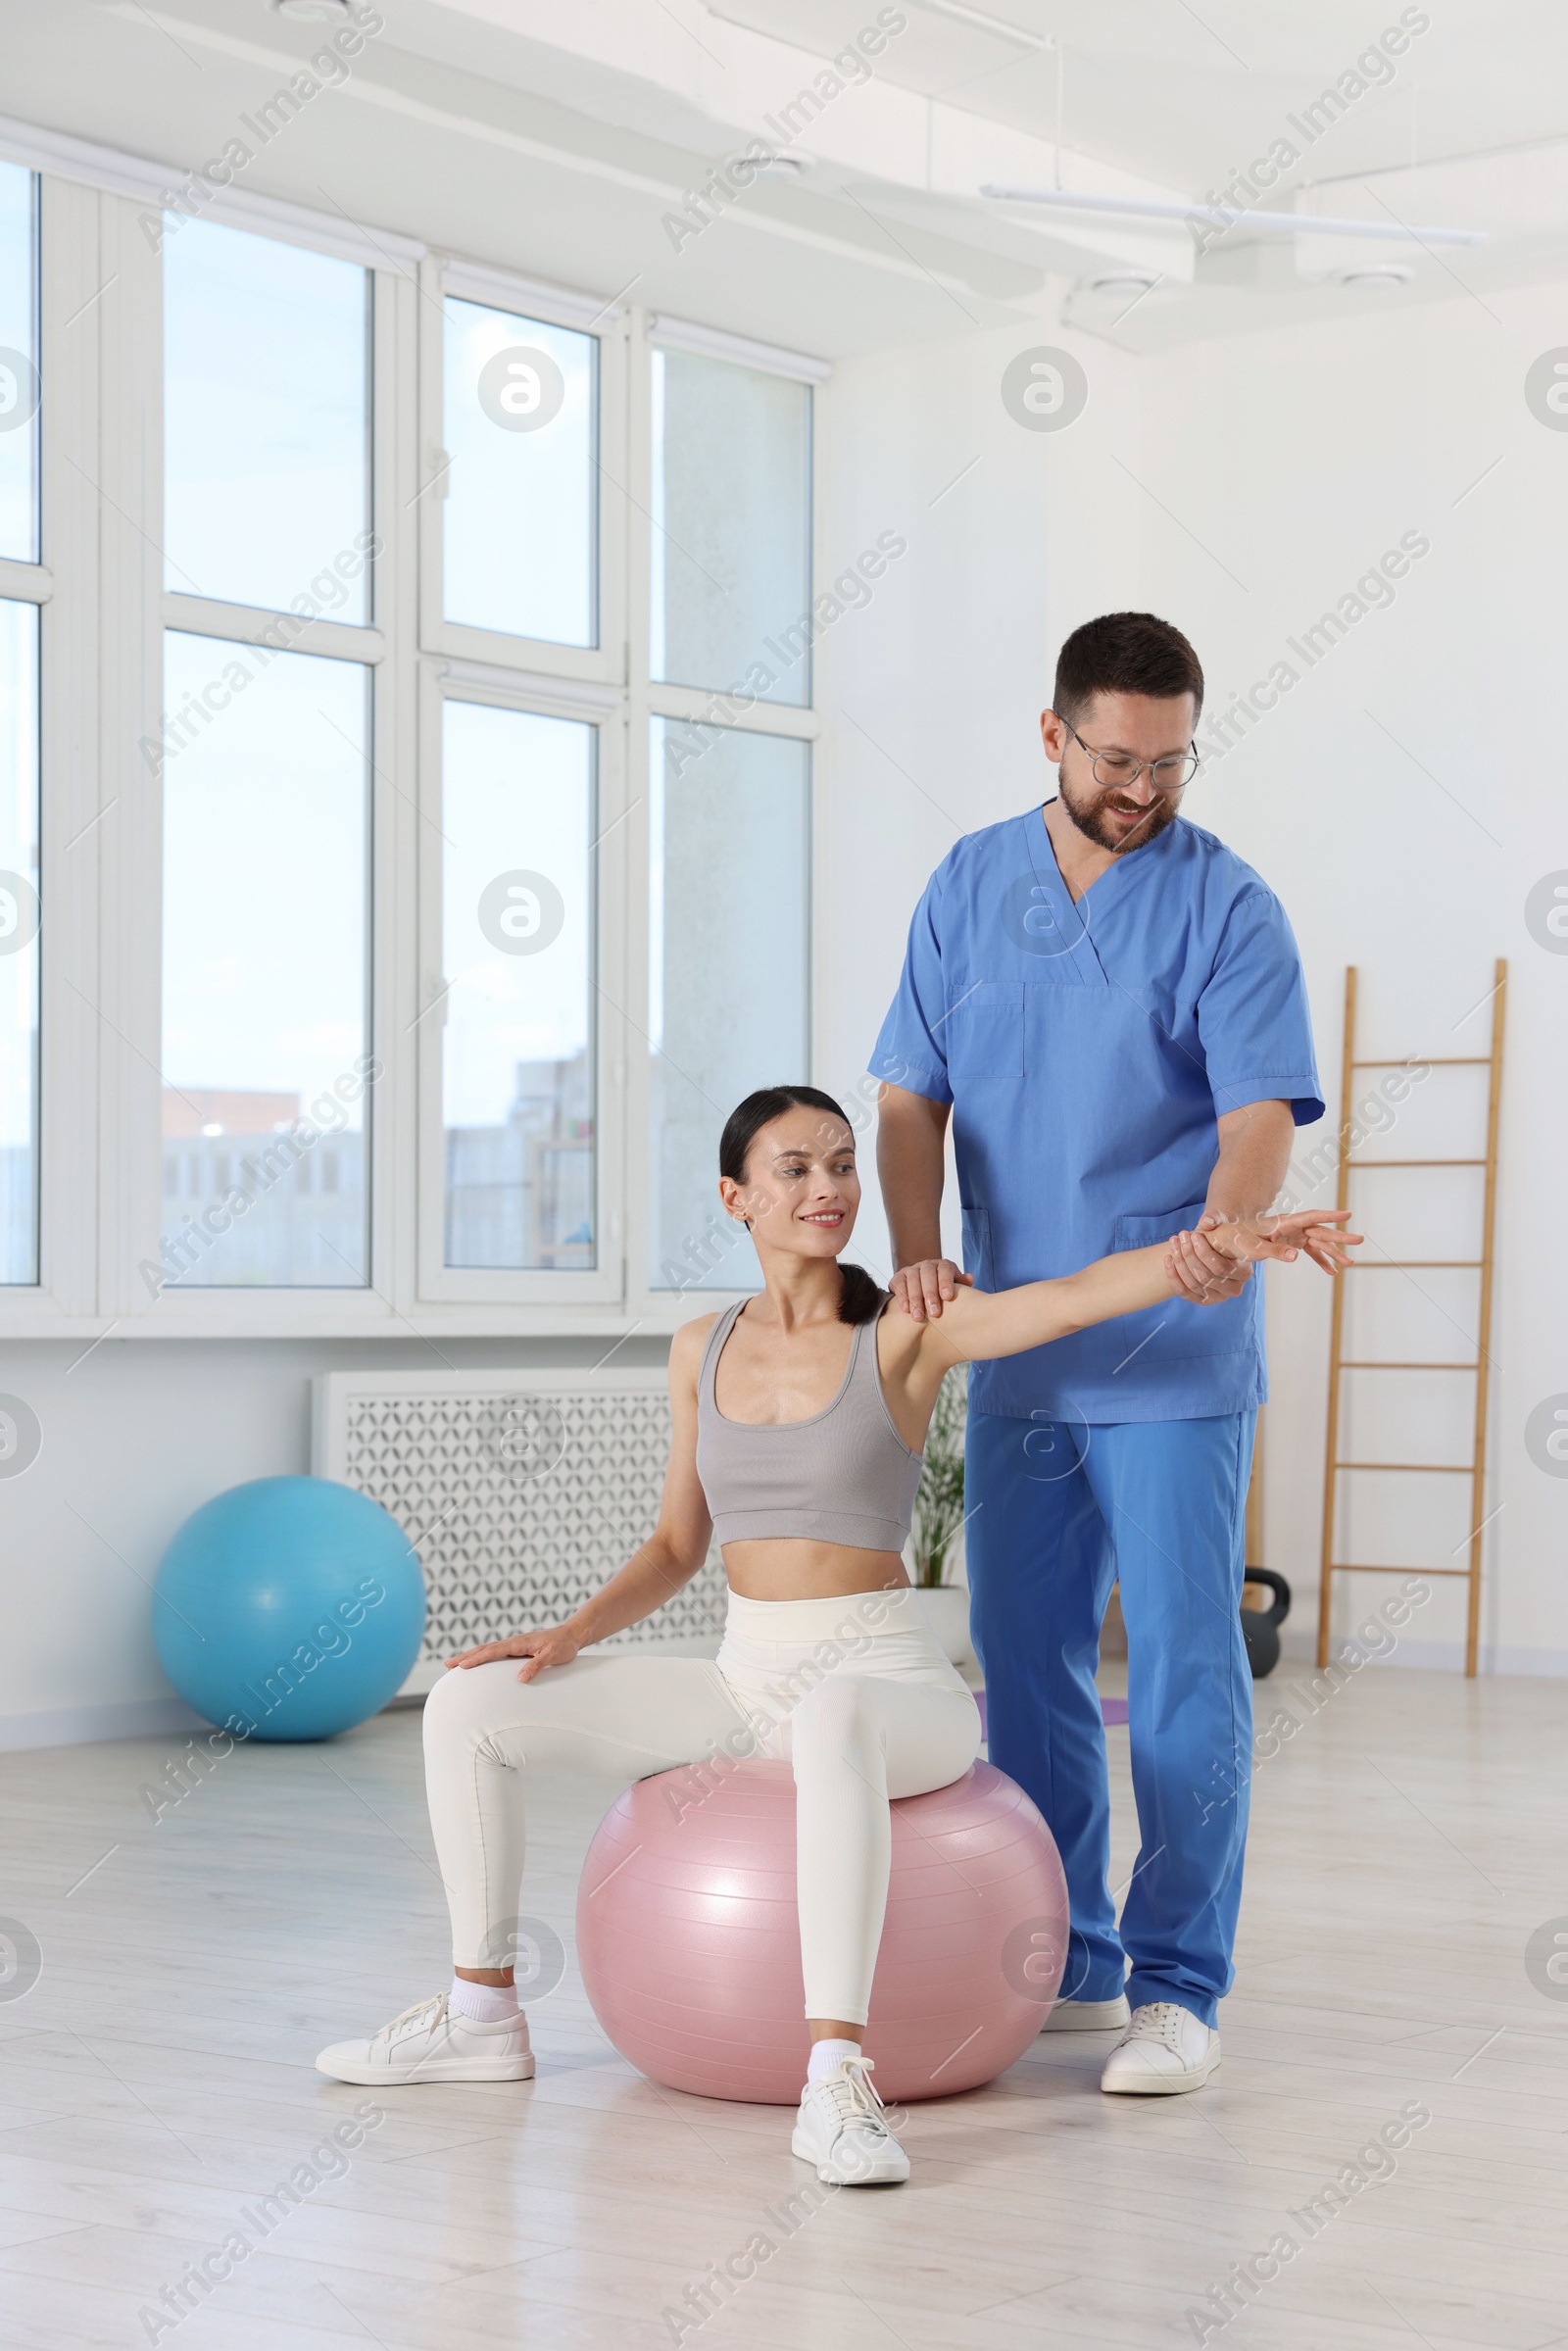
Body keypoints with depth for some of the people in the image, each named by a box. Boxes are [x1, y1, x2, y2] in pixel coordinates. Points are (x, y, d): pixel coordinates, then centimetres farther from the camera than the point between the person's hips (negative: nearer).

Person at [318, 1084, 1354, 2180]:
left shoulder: (902, 1333, -6)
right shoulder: (703, 1350, 9)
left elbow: (1074, 1297, -23)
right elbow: (678, 1546, 16)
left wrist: (1221, 1242, -39)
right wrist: (570, 1636, 0)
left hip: (887, 1685, -6)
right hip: (743, 1679, 6)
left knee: (833, 1719, -43)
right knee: (471, 1705, -3)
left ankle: (838, 2080, -45)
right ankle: (483, 2016, 11)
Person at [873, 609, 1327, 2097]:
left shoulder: (1227, 907, -6)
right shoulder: (969, 886, 7)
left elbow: (1260, 1111, -15)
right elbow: (912, 1095, 6)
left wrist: (1224, 1229, -37)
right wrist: (917, 1252, -12)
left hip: (1172, 1360, -5)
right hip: (1018, 1353, 5)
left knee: (1182, 1669, -4)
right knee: (1025, 1665, 10)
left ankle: (1177, 1986, 5)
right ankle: (1065, 1964, 22)